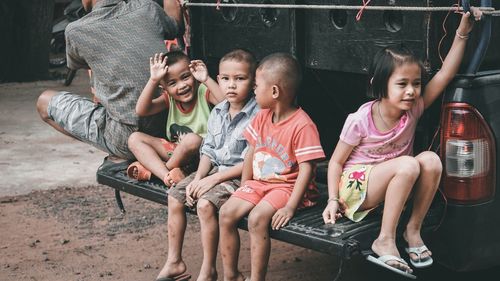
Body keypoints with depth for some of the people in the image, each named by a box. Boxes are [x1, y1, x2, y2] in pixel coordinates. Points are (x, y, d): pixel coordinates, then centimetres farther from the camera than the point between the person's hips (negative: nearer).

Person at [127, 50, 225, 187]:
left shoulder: (203, 91, -9)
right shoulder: (169, 98, 3)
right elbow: (141, 111, -12)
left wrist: (207, 80, -31)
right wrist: (153, 80, -20)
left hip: (200, 151, -5)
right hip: (174, 149, 5)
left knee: (192, 139, -39)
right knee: (134, 138, -6)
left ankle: (152, 169, -14)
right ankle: (167, 175, -29)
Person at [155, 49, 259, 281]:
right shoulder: (217, 112, 7)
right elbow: (208, 150, 11)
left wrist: (214, 179, -20)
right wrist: (198, 178, -5)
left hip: (239, 175, -8)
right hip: (215, 169, 8)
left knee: (205, 203, -28)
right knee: (175, 196, 1)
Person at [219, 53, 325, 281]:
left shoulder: (303, 126, -19)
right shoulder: (262, 117, 5)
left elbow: (306, 169, -21)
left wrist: (290, 207, -25)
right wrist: (243, 188, 7)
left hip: (287, 186, -7)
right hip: (259, 182, 7)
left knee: (257, 217, -30)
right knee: (226, 213, -10)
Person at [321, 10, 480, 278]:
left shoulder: (413, 110, -8)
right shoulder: (360, 121, -19)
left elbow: (445, 74, -13)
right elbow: (336, 161, -9)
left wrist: (462, 34, -20)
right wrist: (333, 200, -16)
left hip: (393, 184, 5)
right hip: (355, 187, -5)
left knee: (431, 159, -24)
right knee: (408, 165, -33)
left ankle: (413, 230, -12)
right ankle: (385, 241, -24)